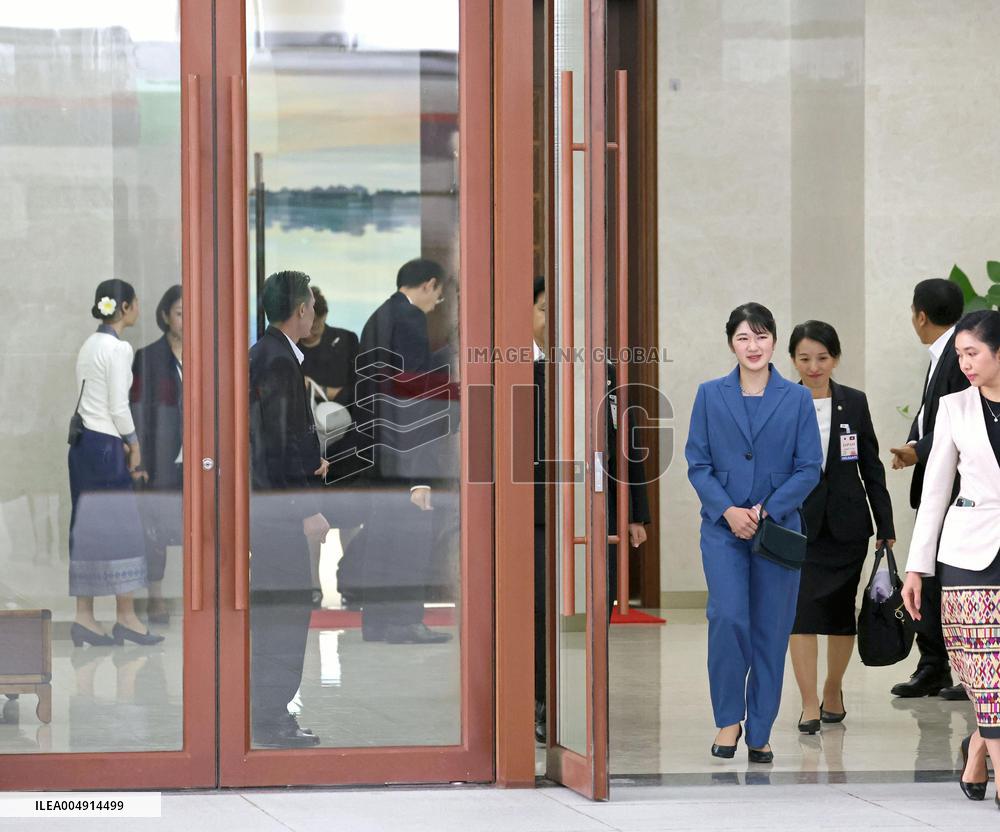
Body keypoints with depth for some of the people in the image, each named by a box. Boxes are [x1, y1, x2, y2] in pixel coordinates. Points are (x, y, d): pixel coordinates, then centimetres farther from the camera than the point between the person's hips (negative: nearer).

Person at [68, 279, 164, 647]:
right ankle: (125, 618, 2)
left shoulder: (90, 345, 13)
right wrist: (133, 443, -1)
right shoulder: (119, 348, -14)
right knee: (121, 527, -2)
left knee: (88, 529, 7)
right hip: (105, 444, -9)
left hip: (84, 441, 9)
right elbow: (118, 406, -16)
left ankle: (84, 617, 6)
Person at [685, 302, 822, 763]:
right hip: (723, 528, -1)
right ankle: (728, 719, -1)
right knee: (727, 618, -16)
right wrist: (728, 510, -13)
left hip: (778, 527, 1)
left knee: (771, 629, 2)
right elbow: (697, 463, 2)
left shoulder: (797, 398, 2)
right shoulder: (710, 395, 3)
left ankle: (760, 733, 12)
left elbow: (810, 467, 0)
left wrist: (767, 511, -12)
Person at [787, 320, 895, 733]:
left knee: (840, 611, 9)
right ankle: (809, 705, -10)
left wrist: (886, 525, 6)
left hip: (846, 525, 2)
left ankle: (833, 692, 28)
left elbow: (871, 467, 7)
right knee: (801, 611, -12)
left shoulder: (854, 403, 2)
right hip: (797, 524, -2)